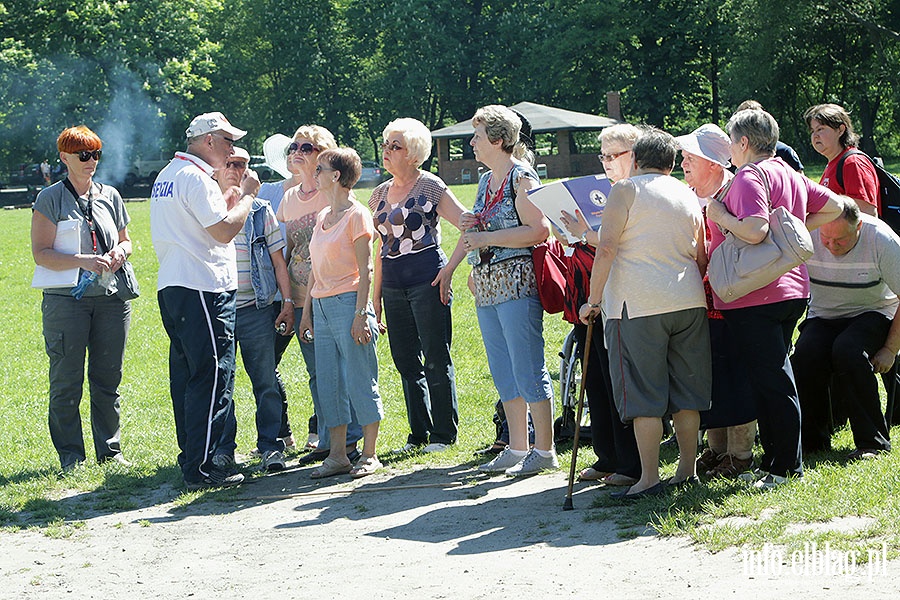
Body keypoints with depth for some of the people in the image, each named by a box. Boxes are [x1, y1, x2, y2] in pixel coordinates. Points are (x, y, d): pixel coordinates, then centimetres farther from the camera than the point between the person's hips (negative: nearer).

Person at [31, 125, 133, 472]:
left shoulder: (109, 196, 12)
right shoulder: (50, 199, -1)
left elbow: (126, 239, 22)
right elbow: (41, 254, -7)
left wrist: (120, 252, -1)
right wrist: (82, 261, -19)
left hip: (110, 298, 4)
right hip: (66, 299, -4)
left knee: (108, 379, 8)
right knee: (67, 382, -1)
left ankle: (110, 450, 17)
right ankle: (70, 456, 7)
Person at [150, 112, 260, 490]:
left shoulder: (167, 175, 19)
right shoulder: (195, 177, -13)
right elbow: (225, 231, -17)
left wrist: (230, 198, 21)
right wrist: (247, 195, -4)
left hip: (171, 287, 10)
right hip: (202, 289, -10)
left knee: (187, 375, 13)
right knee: (212, 377, -9)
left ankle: (192, 459, 18)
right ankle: (202, 468, -10)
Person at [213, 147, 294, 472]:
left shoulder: (261, 211, 8)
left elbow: (278, 260, 9)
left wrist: (288, 302, 3)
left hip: (255, 308, 0)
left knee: (265, 381, -1)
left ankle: (270, 446, 6)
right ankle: (222, 449, 11)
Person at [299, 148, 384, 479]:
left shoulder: (356, 215, -7)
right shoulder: (322, 216, 15)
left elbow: (365, 270, -10)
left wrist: (361, 315, -16)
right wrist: (306, 310, 16)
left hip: (347, 303, -8)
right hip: (322, 306, 8)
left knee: (360, 380, -3)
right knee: (328, 383, 7)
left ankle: (369, 455, 5)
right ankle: (336, 456, 12)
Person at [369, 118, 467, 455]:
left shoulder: (430, 186, -4)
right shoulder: (380, 194, 15)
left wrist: (449, 268, -17)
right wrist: (376, 293, 17)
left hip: (427, 278, -6)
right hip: (393, 284, 6)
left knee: (436, 358, -4)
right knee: (406, 361, 7)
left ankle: (444, 433, 4)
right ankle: (419, 433, 16)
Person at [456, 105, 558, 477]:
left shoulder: (522, 178, -9)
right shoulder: (486, 181, 18)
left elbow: (538, 231, -19)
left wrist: (487, 237, -17)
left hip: (517, 282, -9)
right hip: (487, 287, 9)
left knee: (527, 369, -7)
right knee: (503, 372, 10)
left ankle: (545, 451, -1)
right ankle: (517, 449, 16)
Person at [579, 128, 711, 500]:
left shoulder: (626, 191, -3)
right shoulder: (688, 196, 14)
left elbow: (606, 248, -11)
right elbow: (702, 260, 17)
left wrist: (593, 300, -6)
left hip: (639, 305, -6)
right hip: (689, 302, 6)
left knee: (643, 395, -3)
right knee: (685, 390, 12)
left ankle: (649, 479, -3)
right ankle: (687, 470, 18)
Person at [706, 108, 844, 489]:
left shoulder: (750, 177, -14)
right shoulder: (790, 175, 14)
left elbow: (755, 231, -27)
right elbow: (834, 207, 21)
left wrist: (719, 215, -12)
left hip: (755, 297, -10)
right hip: (792, 289, 10)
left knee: (770, 380, -4)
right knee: (774, 376, 16)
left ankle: (784, 466, 1)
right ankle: (781, 461, 22)